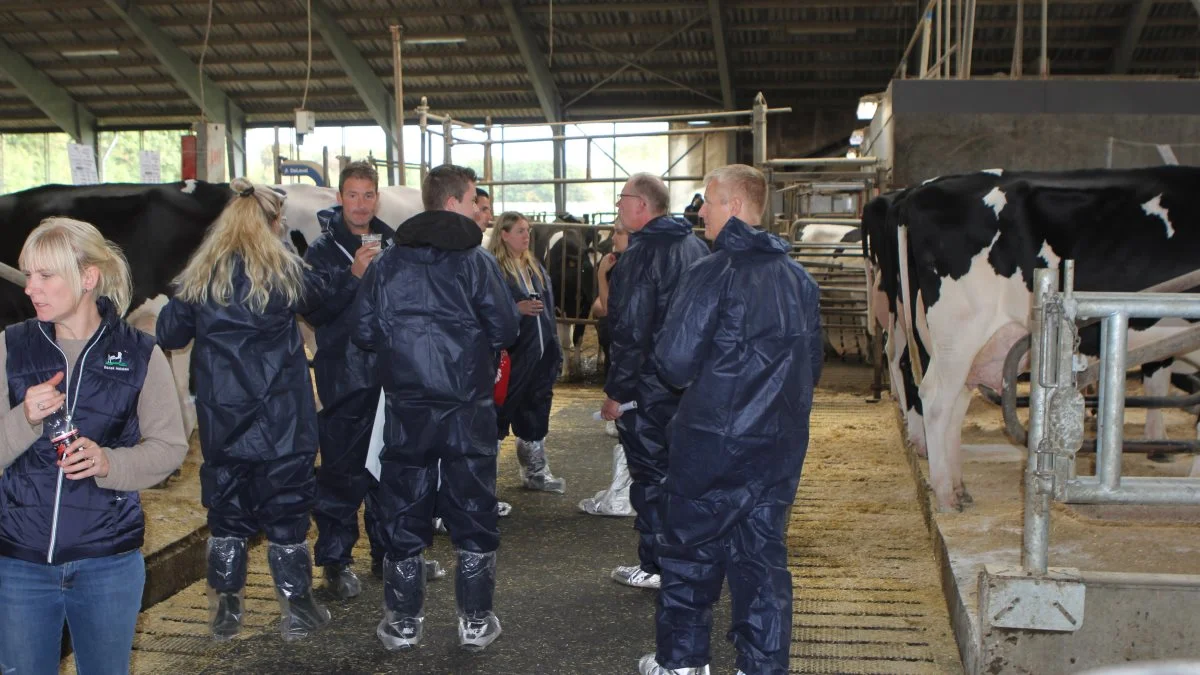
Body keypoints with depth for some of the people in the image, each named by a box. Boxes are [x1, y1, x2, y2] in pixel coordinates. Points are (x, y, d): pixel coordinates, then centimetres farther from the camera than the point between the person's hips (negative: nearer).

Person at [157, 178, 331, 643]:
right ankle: (296, 610, 15)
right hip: (281, 419, -3)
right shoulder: (285, 269, -6)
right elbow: (316, 299, 12)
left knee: (226, 513, 14)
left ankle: (225, 613, 22)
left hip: (220, 417, 3)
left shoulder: (199, 274, 2)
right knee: (286, 511, 8)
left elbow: (168, 336, 6)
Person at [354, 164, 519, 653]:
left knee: (402, 511, 11)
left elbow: (364, 332, 1)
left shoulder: (385, 263, 1)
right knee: (473, 511, 9)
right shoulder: (475, 260, -8)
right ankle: (475, 621, 16)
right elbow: (505, 328, -10)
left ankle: (403, 622, 19)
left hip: (406, 406, 3)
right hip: (468, 406, -2)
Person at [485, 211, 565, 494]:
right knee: (500, 413, -2)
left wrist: (555, 347, 16)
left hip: (542, 354, 7)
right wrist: (516, 308, -25)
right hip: (512, 356, -7)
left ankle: (536, 472, 27)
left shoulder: (535, 267, 15)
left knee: (535, 414, 16)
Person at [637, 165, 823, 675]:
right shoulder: (799, 278, 7)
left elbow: (674, 362, -17)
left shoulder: (714, 273, -14)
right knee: (763, 554, 12)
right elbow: (813, 359, 14)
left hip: (713, 442, -6)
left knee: (691, 550, 10)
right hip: (781, 444, 6)